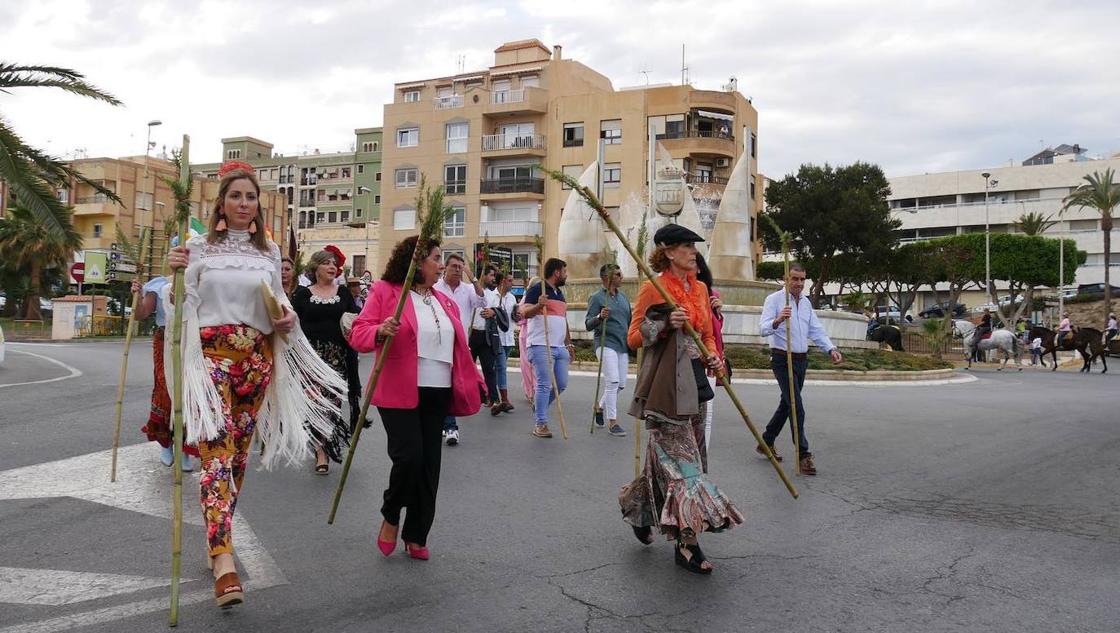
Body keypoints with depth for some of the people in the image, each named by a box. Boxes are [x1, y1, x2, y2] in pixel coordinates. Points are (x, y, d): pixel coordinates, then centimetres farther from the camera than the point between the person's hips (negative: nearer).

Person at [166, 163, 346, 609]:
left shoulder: (269, 252, 11)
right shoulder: (199, 247, 2)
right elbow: (183, 307, 2)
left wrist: (288, 317, -2)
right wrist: (176, 277, -16)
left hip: (257, 358, 4)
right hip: (212, 354, -4)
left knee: (239, 451, 10)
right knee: (217, 451, -16)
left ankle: (217, 537, 29)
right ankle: (224, 562, -23)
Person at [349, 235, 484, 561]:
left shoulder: (445, 302, 17)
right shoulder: (385, 291, -1)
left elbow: (460, 348, 20)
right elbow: (358, 333, -7)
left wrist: (475, 381, 16)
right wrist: (380, 332, -28)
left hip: (438, 394, 6)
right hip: (400, 394, -6)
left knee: (429, 465, 5)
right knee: (408, 457, -14)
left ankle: (416, 536, 18)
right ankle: (391, 517, 16)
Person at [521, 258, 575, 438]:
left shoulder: (560, 293, 22)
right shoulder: (536, 289, -4)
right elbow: (526, 313, -14)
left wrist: (569, 343, 23)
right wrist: (538, 305, -34)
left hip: (560, 347, 8)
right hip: (541, 346, -8)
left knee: (561, 384, 7)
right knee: (544, 385, -8)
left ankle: (539, 406, 28)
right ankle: (540, 424, -1)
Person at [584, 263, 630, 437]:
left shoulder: (623, 296, 15)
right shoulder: (597, 298, -4)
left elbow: (629, 320, 24)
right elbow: (588, 324, -8)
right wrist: (600, 317, -27)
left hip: (623, 345, 7)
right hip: (606, 344, -7)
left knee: (621, 384, 8)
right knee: (612, 381, -14)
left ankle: (600, 406, 32)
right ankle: (612, 421, -7)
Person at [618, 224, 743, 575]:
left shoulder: (700, 289, 13)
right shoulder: (653, 289, -6)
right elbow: (633, 337, -4)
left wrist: (712, 356, 0)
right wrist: (665, 323, -19)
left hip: (694, 382, 7)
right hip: (666, 384, -7)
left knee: (667, 457, 13)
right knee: (680, 460, -7)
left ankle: (638, 510, 34)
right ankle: (687, 541, -1)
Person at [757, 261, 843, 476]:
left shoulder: (806, 303, 13)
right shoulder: (774, 299, -9)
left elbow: (816, 330, 12)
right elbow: (763, 329, -21)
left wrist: (831, 349, -4)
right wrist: (777, 320, -42)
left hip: (801, 360, 8)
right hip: (782, 360, -8)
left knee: (786, 404, 15)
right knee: (797, 407, -12)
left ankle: (766, 442, 31)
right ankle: (803, 455, -9)